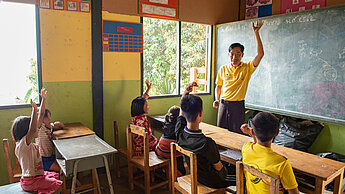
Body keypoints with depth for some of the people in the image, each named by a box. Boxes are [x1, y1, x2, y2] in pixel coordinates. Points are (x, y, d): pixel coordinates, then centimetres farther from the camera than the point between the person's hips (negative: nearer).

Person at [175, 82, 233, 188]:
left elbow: (182, 110, -1)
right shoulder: (207, 143, -40)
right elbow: (218, 167, -20)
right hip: (212, 181, -6)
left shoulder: (179, 132, -22)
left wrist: (186, 92, -15)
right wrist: (225, 172, 2)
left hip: (194, 175, 7)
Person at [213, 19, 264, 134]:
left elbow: (260, 54, -17)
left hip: (238, 106, -3)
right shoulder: (223, 69, 5)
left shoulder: (247, 68, -3)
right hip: (223, 104, 3)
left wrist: (256, 33, -20)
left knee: (236, 134, 4)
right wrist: (217, 99, -1)